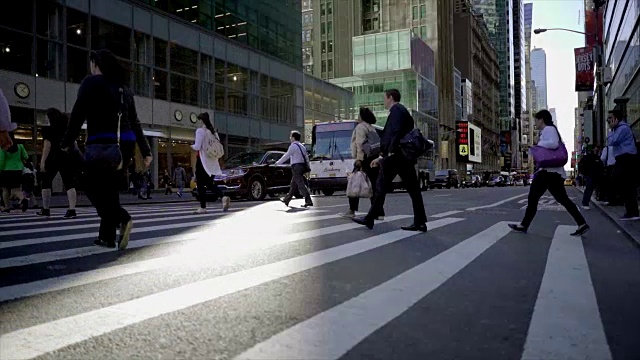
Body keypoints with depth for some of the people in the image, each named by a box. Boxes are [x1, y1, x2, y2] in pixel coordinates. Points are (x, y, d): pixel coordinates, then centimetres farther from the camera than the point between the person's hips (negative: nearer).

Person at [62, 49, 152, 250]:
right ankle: (107, 236, 13)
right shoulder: (123, 88, 18)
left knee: (92, 187, 2)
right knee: (109, 188, 12)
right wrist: (146, 151, 15)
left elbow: (78, 114, -7)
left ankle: (122, 219, -21)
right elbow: (135, 122, 17)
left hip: (102, 143, -6)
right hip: (125, 144, 6)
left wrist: (67, 142, 1)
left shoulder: (91, 82, 1)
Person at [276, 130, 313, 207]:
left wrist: (278, 163, 2)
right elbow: (306, 158, 17)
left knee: (301, 184, -10)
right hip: (302, 166, 9)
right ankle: (287, 199, 28)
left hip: (296, 166, -9)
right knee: (293, 184, 17)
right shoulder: (301, 146, 17)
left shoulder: (293, 146, -9)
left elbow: (286, 156, -9)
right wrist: (306, 167, 20)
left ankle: (308, 201, -16)